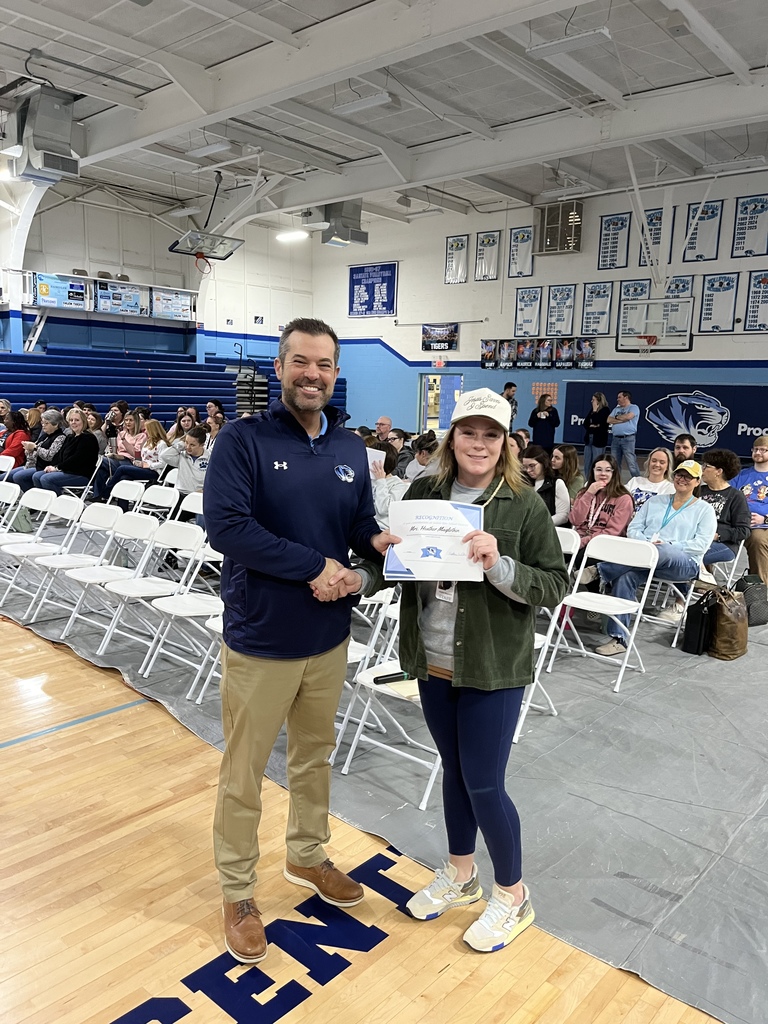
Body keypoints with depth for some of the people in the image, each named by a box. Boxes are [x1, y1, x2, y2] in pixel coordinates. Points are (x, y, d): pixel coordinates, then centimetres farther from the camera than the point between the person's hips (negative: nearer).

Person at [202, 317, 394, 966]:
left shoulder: (350, 449, 6)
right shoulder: (243, 439, -13)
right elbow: (226, 525, -23)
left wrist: (375, 539, -13)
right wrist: (314, 566, -22)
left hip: (329, 638, 5)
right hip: (260, 642, -5)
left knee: (315, 756, 22)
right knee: (244, 774, 10)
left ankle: (307, 856, 46)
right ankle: (238, 893, 32)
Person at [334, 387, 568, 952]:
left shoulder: (525, 506, -11)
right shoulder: (423, 493, 0)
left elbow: (555, 585, -10)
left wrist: (499, 566, -26)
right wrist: (358, 576, -14)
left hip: (493, 670, -4)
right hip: (432, 663, 4)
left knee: (483, 784, 4)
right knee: (454, 770, 20)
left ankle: (512, 895, 31)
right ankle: (461, 875, 43)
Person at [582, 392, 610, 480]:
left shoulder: (605, 410, -7)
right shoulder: (592, 410, 13)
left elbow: (596, 422, -18)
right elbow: (585, 423, 8)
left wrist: (595, 410, -8)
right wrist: (591, 426, -11)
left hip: (599, 440, -7)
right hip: (589, 438, 7)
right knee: (587, 463, 10)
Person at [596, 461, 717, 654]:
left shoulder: (705, 510, 13)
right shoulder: (655, 501, 24)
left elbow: (700, 544, -2)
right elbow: (633, 528, 15)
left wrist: (667, 545, -14)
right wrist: (646, 542, -7)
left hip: (684, 564, -3)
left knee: (661, 552, -41)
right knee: (625, 576, -32)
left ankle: (602, 571, -32)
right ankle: (618, 639, -33)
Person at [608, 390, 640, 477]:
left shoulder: (633, 408, 2)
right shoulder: (616, 409, 20)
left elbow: (628, 416, -17)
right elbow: (608, 420, 6)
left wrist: (617, 417, 1)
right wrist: (622, 419, -5)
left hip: (628, 439, -6)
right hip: (615, 439, 6)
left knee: (631, 462, -10)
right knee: (615, 463, 8)